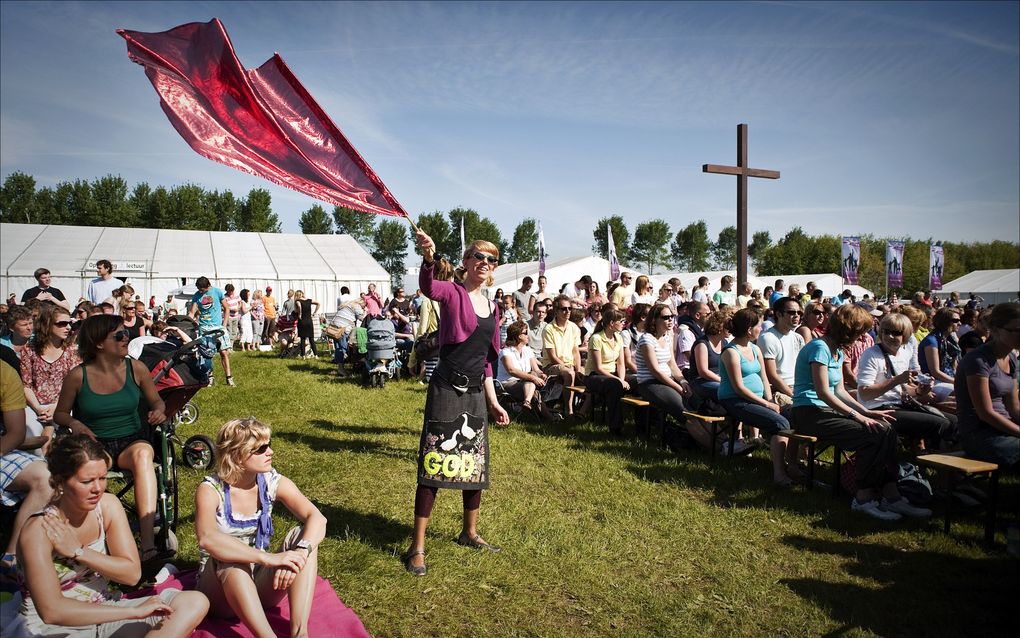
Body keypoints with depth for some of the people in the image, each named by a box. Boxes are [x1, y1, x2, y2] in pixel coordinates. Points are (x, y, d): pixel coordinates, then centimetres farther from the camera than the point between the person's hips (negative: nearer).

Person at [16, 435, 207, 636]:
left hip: (104, 611, 7)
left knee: (195, 602, -15)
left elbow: (132, 573, -6)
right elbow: (51, 611, -27)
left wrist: (78, 551, -19)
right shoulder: (39, 530, -18)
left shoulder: (108, 505, -5)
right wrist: (134, 611, -29)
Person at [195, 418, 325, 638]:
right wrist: (268, 558, -45)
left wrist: (298, 554, -40)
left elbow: (317, 519, -19)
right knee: (231, 561, -36)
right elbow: (207, 539, -37)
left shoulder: (273, 483, -6)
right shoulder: (210, 490, -16)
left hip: (261, 586, 3)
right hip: (221, 586, -3)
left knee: (303, 536, -23)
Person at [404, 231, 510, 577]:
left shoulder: (492, 308, 13)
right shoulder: (452, 292, -6)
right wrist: (428, 258, -53)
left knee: (476, 465, 15)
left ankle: (470, 532, 35)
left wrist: (493, 402, 15)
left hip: (476, 392, 7)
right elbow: (427, 287, -32)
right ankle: (417, 546, 9)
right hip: (447, 388, -7)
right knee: (434, 465, -3)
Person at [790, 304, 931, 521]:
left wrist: (866, 411, 4)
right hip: (809, 414, -9)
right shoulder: (819, 348, -14)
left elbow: (839, 390, 16)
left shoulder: (838, 351, 17)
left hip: (826, 410, 10)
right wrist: (857, 415, -16)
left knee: (886, 429, -6)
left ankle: (890, 494, -5)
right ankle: (864, 498, -11)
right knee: (872, 434, -22)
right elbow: (823, 392, -19)